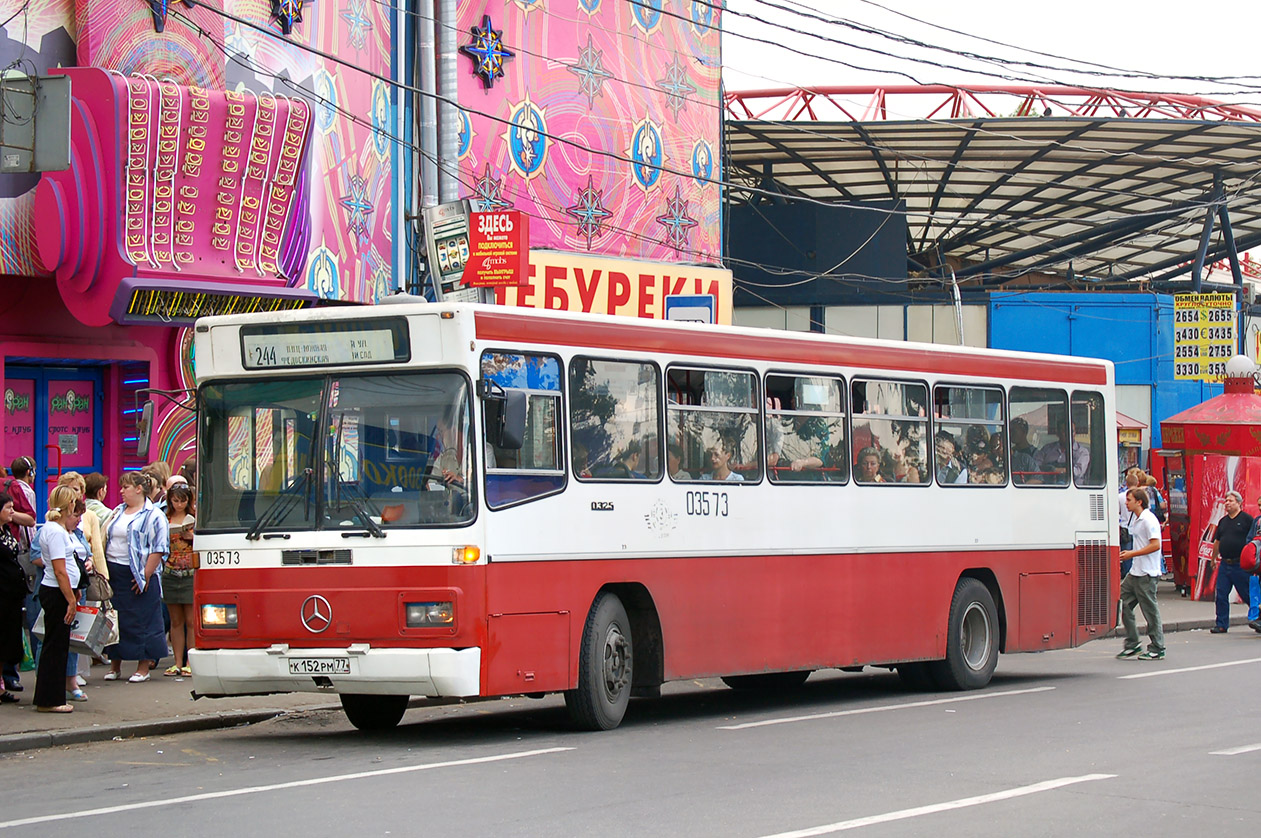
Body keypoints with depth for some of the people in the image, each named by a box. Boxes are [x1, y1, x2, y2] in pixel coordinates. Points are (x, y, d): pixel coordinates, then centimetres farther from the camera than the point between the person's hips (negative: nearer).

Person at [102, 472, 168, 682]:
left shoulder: (153, 515, -7)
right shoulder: (118, 512, 15)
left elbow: (159, 549, -12)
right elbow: (106, 540, 20)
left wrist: (146, 575, -17)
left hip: (137, 576, -7)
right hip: (113, 574, 7)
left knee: (142, 620, -3)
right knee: (114, 618, 9)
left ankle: (144, 667, 4)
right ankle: (114, 665, 18)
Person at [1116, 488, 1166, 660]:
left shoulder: (1148, 520, -15)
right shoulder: (1137, 520, 16)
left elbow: (1155, 545, -21)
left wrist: (1132, 554, -17)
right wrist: (1128, 553, 13)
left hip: (1147, 574, -10)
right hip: (1135, 572, 10)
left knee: (1150, 610, -3)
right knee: (1124, 604, 7)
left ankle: (1157, 649, 6)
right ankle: (1132, 645, 13)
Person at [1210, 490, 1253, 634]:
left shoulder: (1247, 519, -5)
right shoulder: (1223, 521, 14)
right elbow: (1217, 541, 22)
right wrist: (1214, 558, 22)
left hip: (1241, 564, -6)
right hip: (1225, 564, 6)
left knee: (1247, 595, 2)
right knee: (1221, 595, 2)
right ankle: (1221, 625, 8)